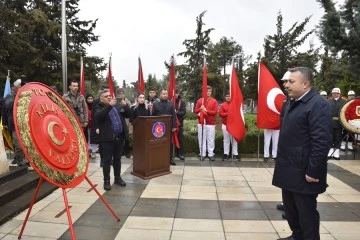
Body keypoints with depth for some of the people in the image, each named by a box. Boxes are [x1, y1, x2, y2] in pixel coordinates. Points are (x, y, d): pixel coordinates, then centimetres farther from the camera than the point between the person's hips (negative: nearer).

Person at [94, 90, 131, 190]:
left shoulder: (118, 106, 11)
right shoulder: (99, 108, -1)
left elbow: (128, 115, 9)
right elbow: (98, 117, -23)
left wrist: (125, 106, -10)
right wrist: (109, 105, -29)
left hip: (119, 137, 5)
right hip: (107, 138, -4)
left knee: (117, 159, 15)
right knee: (107, 160, 3)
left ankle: (117, 178, 28)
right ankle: (106, 181, 13)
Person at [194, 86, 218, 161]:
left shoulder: (214, 101, 4)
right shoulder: (200, 100, 8)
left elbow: (215, 112, -5)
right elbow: (196, 111, 7)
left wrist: (206, 110, -14)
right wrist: (200, 109, -13)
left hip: (211, 123, -1)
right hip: (201, 123, 1)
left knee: (211, 139, 1)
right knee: (201, 139, 4)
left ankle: (211, 154, 8)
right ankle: (202, 154, 12)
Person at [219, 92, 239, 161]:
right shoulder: (223, 105, 4)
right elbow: (220, 114, -3)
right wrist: (228, 114, -14)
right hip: (225, 125, 0)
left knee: (234, 140, 3)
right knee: (226, 140, 5)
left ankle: (235, 154, 9)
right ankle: (226, 154, 11)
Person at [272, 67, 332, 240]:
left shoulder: (318, 104, -15)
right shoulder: (292, 103, 13)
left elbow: (321, 142, -21)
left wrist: (313, 171, -21)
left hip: (303, 173, -9)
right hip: (289, 171, 9)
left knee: (306, 212, 7)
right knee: (290, 209, 21)